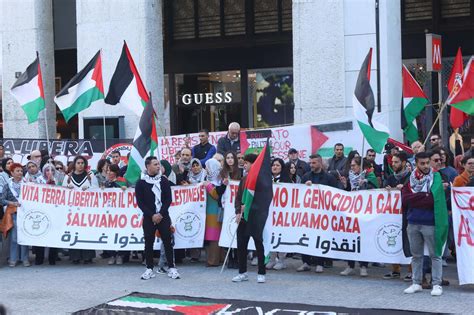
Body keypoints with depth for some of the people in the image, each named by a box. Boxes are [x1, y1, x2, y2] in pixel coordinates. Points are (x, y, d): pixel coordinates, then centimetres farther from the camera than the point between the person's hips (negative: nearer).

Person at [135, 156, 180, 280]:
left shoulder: (164, 180, 5)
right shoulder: (141, 183, 0)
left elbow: (168, 199, 2)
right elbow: (140, 202, -4)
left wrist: (161, 214, -10)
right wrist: (152, 215, -13)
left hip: (163, 216, 1)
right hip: (149, 217, -1)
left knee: (167, 241, 0)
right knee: (149, 243, 2)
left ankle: (172, 268, 5)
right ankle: (149, 269, 9)